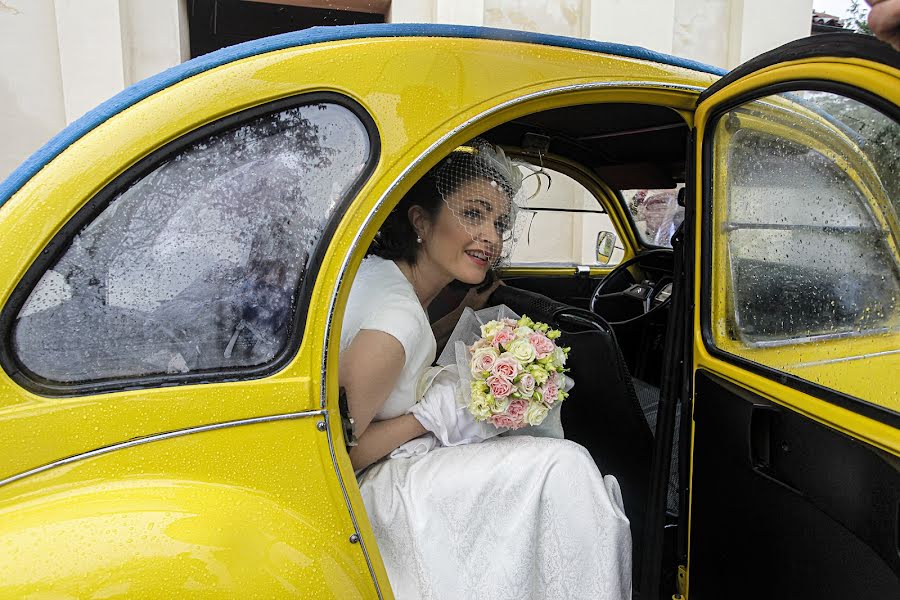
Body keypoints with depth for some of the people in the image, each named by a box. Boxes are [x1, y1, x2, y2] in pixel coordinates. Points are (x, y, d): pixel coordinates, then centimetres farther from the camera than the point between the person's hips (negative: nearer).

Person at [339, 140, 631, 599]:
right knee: (564, 466, -14)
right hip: (365, 493, -9)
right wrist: (437, 413, -18)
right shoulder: (399, 318, -29)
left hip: (377, 470, 9)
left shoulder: (378, 269, -2)